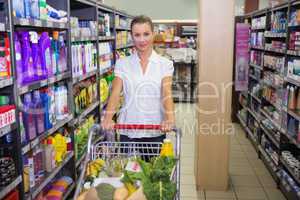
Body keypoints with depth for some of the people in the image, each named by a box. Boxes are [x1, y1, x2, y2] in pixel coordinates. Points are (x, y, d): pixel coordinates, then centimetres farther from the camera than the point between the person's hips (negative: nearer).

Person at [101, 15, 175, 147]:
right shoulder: (122, 64, 2)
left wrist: (169, 118, -29)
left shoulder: (165, 64, 0)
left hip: (155, 131, 0)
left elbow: (167, 94, -11)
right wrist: (108, 118, -25)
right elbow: (115, 93, -8)